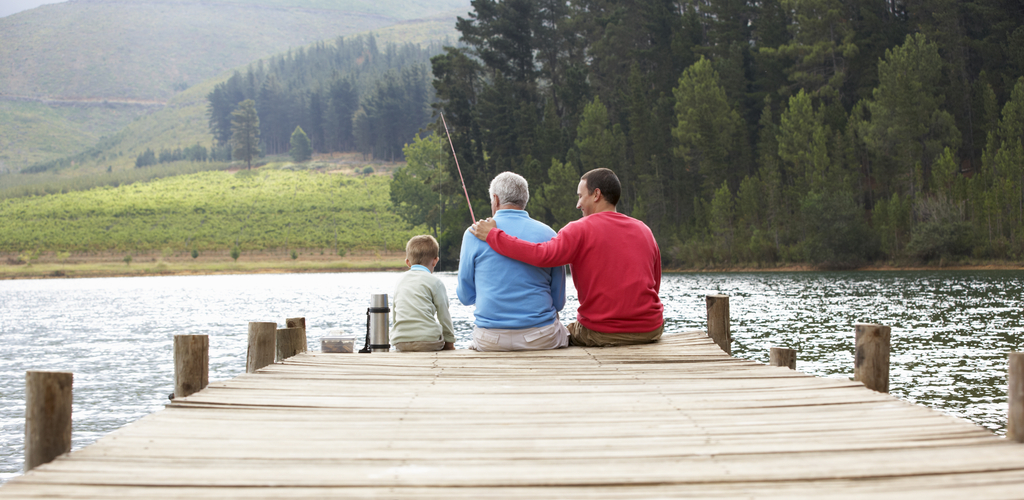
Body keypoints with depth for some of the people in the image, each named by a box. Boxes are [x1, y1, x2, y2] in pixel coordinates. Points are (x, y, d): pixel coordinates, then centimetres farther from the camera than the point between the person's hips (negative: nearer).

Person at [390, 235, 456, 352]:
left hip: (399, 343, 5)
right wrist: (450, 342, 16)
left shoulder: (400, 281, 20)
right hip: (427, 340, -5)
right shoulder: (435, 282, 3)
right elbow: (444, 316, 5)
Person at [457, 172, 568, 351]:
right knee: (563, 332, 30)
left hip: (490, 342, 0)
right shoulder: (548, 234, 1)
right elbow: (559, 301, 6)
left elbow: (466, 297, 6)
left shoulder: (474, 234, -1)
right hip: (542, 339, 0)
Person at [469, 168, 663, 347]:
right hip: (650, 331, 5)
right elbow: (655, 285, 11)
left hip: (602, 334, -5)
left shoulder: (580, 230, -8)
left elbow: (543, 255, -24)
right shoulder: (644, 230, 9)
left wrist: (493, 235, -15)